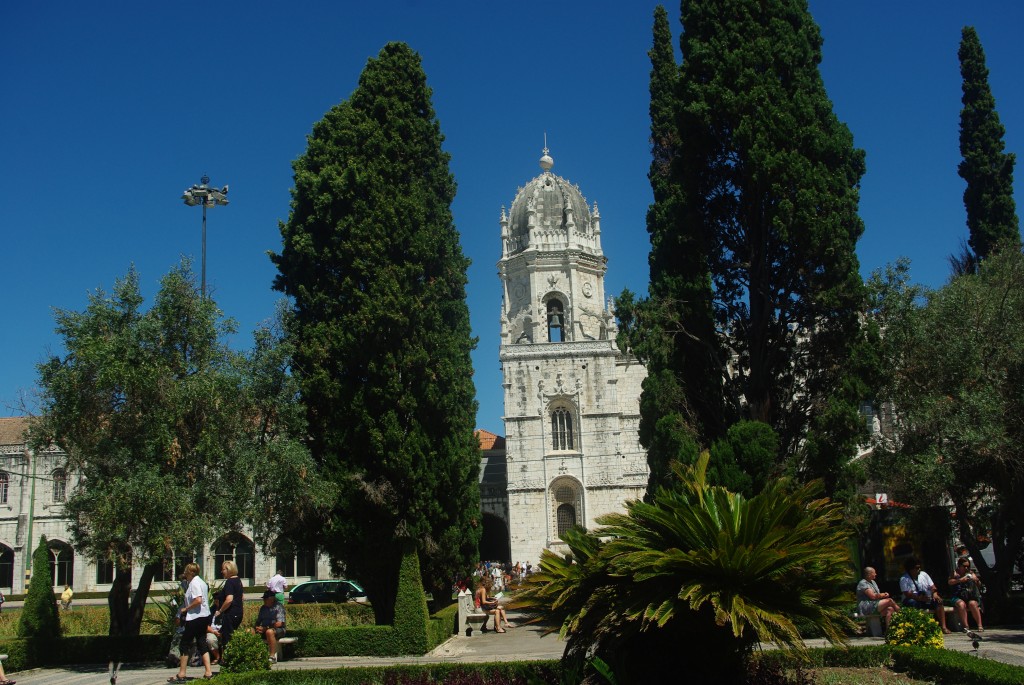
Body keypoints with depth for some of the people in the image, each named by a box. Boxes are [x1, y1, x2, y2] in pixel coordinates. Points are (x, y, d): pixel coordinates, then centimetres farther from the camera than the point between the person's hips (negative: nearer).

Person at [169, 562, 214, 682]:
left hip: (195, 617, -9)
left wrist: (186, 609, -13)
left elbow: (198, 600, -26)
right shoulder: (202, 582, 15)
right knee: (202, 643, 10)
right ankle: (208, 672, 6)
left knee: (185, 644, 1)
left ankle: (181, 674, 5)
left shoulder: (194, 583, -14)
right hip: (204, 616, 9)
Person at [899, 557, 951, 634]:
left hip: (926, 600, 5)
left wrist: (935, 594, -16)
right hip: (913, 600, -4)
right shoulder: (904, 579, -9)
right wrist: (919, 598, -33)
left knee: (938, 601, -20)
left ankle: (943, 627, -20)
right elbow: (907, 594, -18)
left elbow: (932, 586, 7)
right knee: (912, 603, -37)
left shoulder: (923, 574, 9)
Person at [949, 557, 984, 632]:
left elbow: (979, 585, 14)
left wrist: (976, 580, -8)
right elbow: (950, 582, -8)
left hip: (971, 597, 1)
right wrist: (961, 580, -21)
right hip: (958, 598, -1)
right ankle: (965, 626, -32)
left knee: (972, 603, -30)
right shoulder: (955, 573, 9)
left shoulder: (971, 573, 14)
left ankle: (980, 625, -27)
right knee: (961, 604, -32)